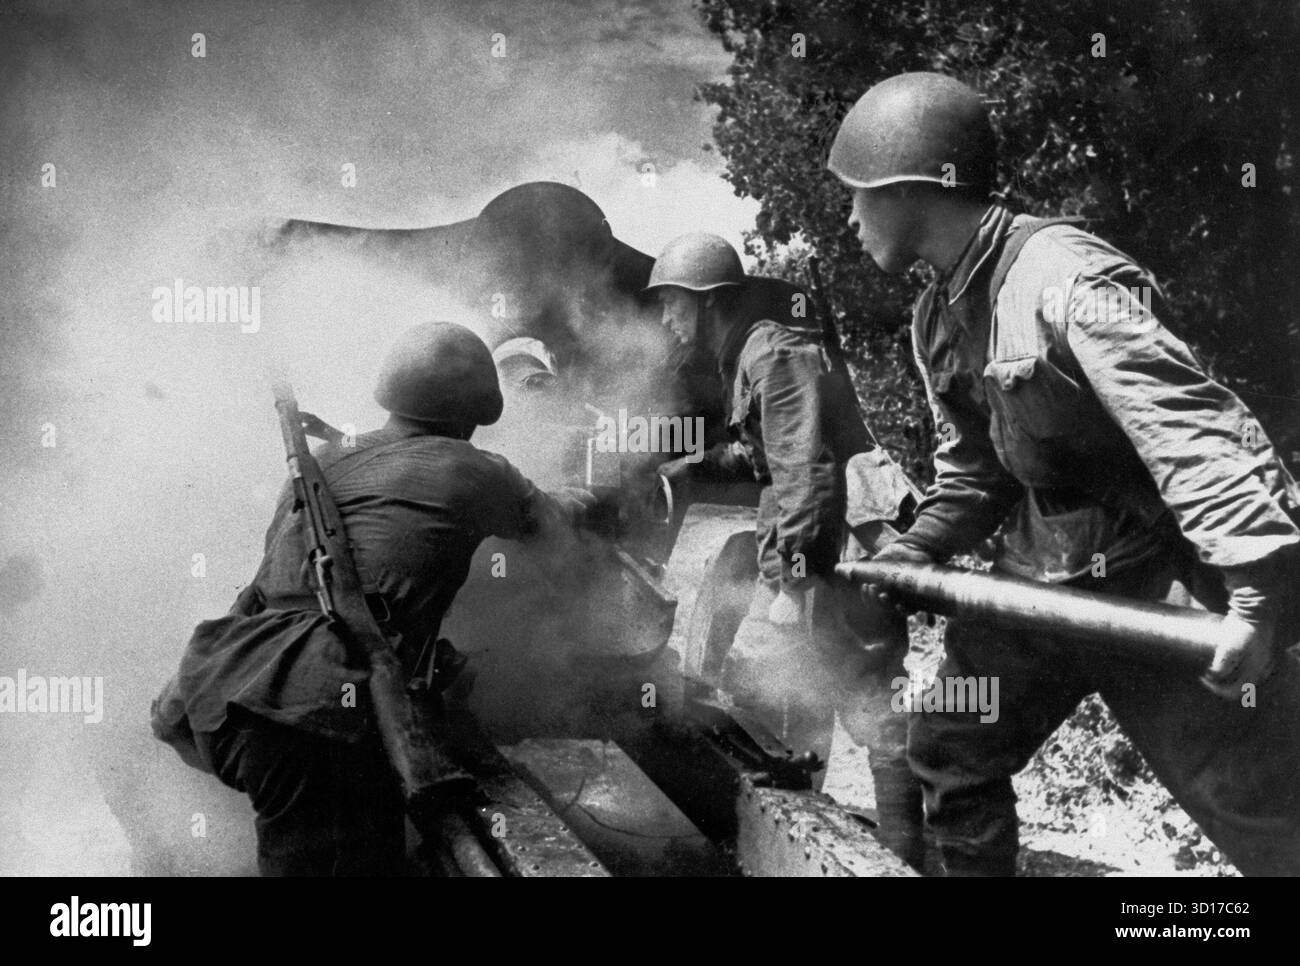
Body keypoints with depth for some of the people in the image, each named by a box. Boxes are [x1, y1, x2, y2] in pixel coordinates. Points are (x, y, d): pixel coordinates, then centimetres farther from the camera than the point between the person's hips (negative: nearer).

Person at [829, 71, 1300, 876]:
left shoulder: (1061, 278, -23)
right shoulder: (939, 315, 6)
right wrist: (917, 551, 3)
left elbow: (1196, 431, -29)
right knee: (949, 750, 15)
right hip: (1039, 577, 9)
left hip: (1153, 581, -8)